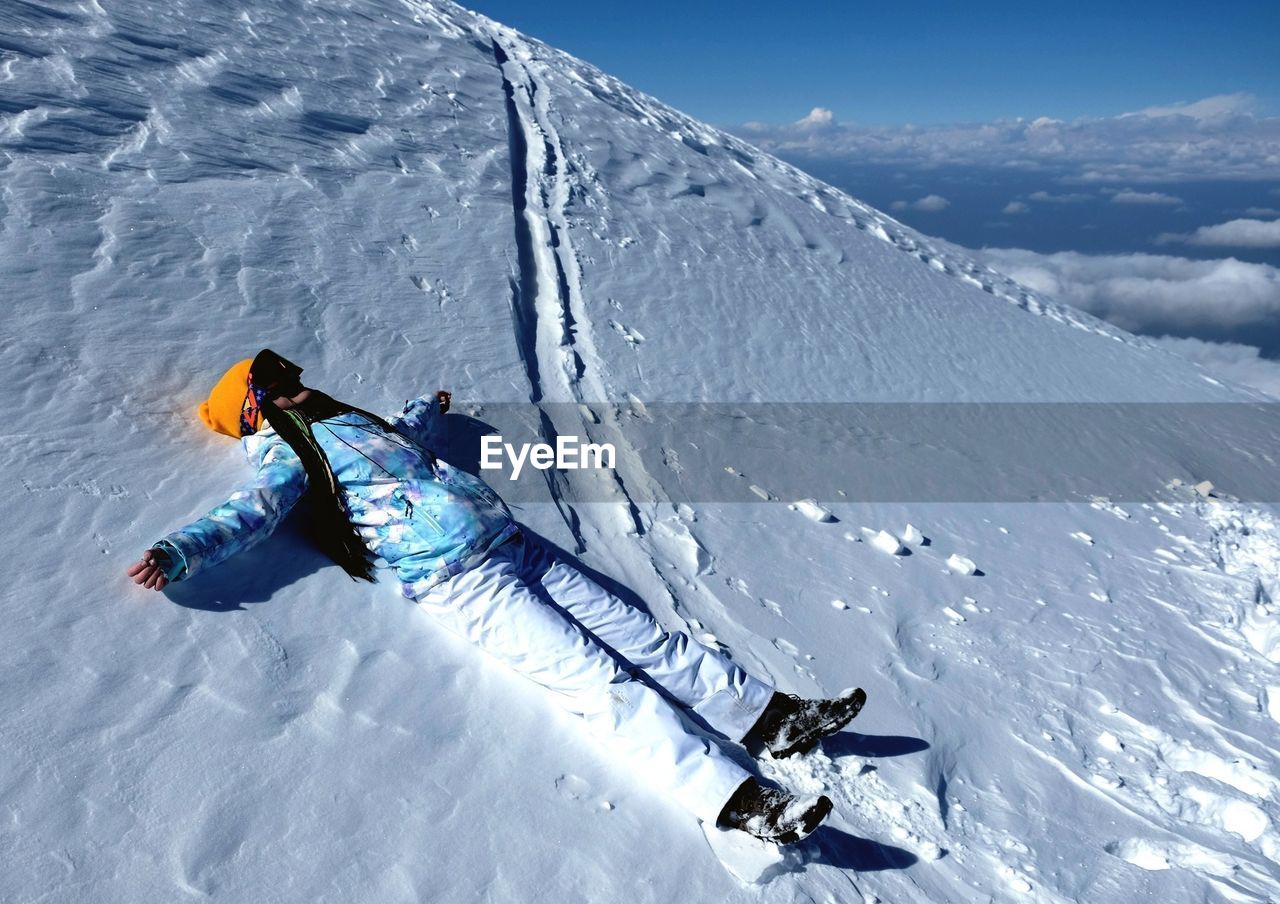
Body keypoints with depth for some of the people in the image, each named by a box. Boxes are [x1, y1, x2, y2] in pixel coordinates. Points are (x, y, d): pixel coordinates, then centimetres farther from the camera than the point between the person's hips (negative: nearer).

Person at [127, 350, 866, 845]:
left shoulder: (355, 424, 27)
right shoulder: (290, 457, 4)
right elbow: (250, 513, -11)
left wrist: (430, 406, 64)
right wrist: (178, 554, -28)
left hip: (510, 544, 8)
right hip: (457, 578, -8)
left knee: (639, 634, 2)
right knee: (599, 678, -17)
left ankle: (771, 717, 8)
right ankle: (737, 801, -17)